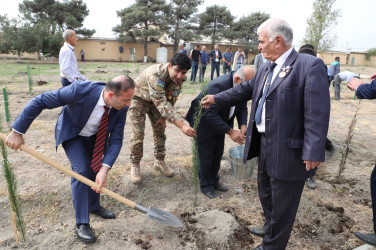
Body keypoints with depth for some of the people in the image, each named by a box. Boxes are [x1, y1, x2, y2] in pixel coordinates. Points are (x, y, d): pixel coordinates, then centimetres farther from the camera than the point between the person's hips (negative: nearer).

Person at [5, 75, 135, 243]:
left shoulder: (121, 107, -27)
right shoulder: (80, 90, -40)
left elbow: (116, 140, -23)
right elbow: (39, 101, -30)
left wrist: (104, 170, -35)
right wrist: (17, 132, -24)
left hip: (96, 136, 4)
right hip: (72, 134, -4)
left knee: (97, 169, 7)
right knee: (81, 170, -16)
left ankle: (94, 206, 35)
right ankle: (81, 223, -1)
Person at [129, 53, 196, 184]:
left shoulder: (180, 78, -20)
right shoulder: (155, 74, -42)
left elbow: (171, 100, -4)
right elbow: (161, 103, -49)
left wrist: (163, 117, -5)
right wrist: (182, 125, -55)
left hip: (156, 99, 6)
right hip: (139, 98, -5)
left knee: (160, 131, 6)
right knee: (138, 134, -8)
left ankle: (159, 161, 25)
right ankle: (135, 165, 12)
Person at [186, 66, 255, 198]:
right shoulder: (218, 85, -35)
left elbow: (242, 107, -1)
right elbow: (211, 114, -34)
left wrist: (243, 125, -20)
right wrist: (230, 132, -33)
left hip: (219, 121, 7)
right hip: (204, 122, -7)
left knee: (218, 153, 15)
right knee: (206, 155, 2)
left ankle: (214, 180, 34)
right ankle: (206, 185, 20)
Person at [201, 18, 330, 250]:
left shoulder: (310, 65, -16)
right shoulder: (265, 68, 10)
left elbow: (317, 113, -21)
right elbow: (245, 89, 21)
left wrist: (313, 152, -24)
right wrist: (216, 99, 21)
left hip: (288, 150, -9)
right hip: (264, 143, 9)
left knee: (282, 203, 8)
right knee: (266, 193, 27)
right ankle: (271, 227, 52)